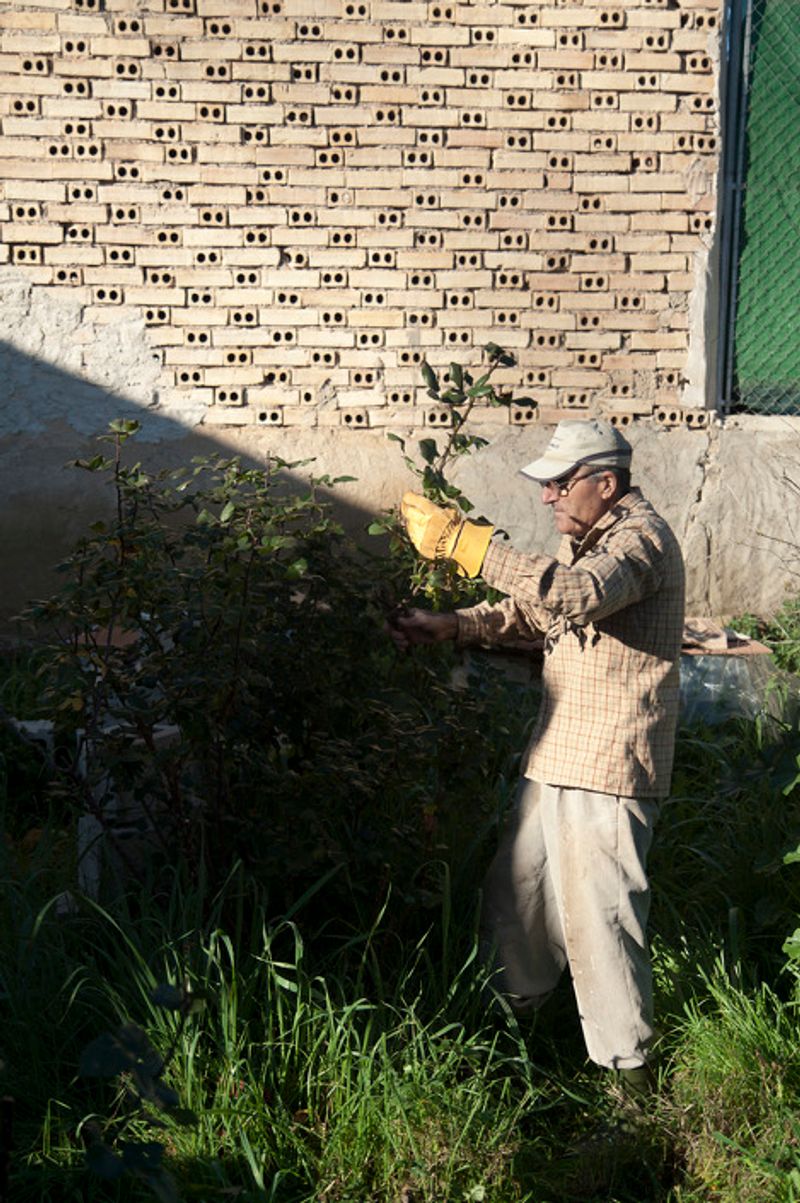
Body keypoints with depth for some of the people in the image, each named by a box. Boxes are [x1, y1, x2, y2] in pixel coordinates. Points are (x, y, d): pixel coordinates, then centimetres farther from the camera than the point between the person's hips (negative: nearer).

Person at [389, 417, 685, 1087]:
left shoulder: (641, 537, -16)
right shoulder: (588, 539, 16)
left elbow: (576, 593, -36)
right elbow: (533, 611, 23)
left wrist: (464, 542, -35)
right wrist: (451, 627, 7)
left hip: (609, 766, -10)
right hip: (556, 756, 10)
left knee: (597, 917, -4)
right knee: (515, 889, 19)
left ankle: (628, 1067, 11)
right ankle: (515, 1013, 39)